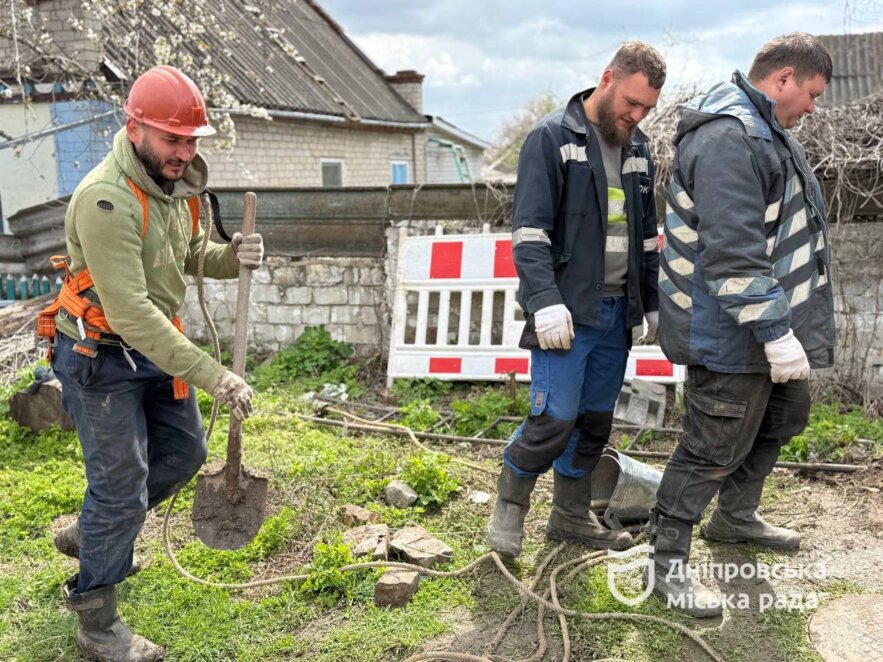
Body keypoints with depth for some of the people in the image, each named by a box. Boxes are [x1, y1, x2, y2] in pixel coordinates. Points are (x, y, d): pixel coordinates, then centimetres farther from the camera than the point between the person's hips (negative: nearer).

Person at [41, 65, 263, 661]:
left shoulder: (177, 183, -1)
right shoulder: (106, 200, -28)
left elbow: (193, 254, 11)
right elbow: (129, 311, -32)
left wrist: (232, 257, -13)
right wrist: (212, 375, -35)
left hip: (155, 344, 9)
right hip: (100, 355, -8)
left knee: (184, 452, 18)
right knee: (122, 482, -2)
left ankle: (91, 533, 41)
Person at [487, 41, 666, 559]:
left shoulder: (638, 149, 14)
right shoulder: (552, 138, -6)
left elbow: (647, 235, 21)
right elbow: (529, 231, -13)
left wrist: (653, 304, 18)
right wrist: (546, 301, -21)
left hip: (615, 312, 7)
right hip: (566, 312, -7)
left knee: (596, 420, 11)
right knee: (555, 418, -9)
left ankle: (572, 517, 26)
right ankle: (510, 507, 14)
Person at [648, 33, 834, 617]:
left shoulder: (765, 131, 13)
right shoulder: (728, 139, -23)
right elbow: (732, 253, -30)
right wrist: (776, 332, -28)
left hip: (769, 318, 11)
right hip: (730, 331, -11)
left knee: (785, 414, 25)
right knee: (716, 447, -2)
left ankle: (735, 516, 43)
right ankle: (668, 563, 13)